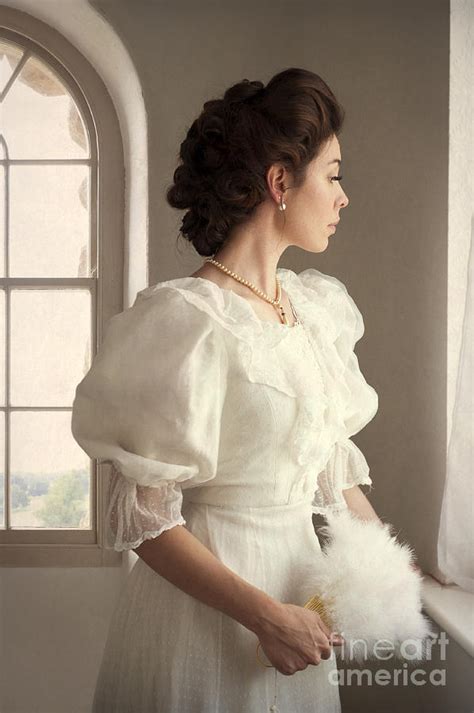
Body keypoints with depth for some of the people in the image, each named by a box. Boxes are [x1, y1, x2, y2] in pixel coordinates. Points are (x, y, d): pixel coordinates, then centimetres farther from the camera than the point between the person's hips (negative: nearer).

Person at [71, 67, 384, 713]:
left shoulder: (318, 306, 3)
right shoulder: (183, 319, -19)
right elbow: (142, 515, -18)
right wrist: (265, 615, -19)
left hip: (299, 581, 7)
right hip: (204, 607, -7)